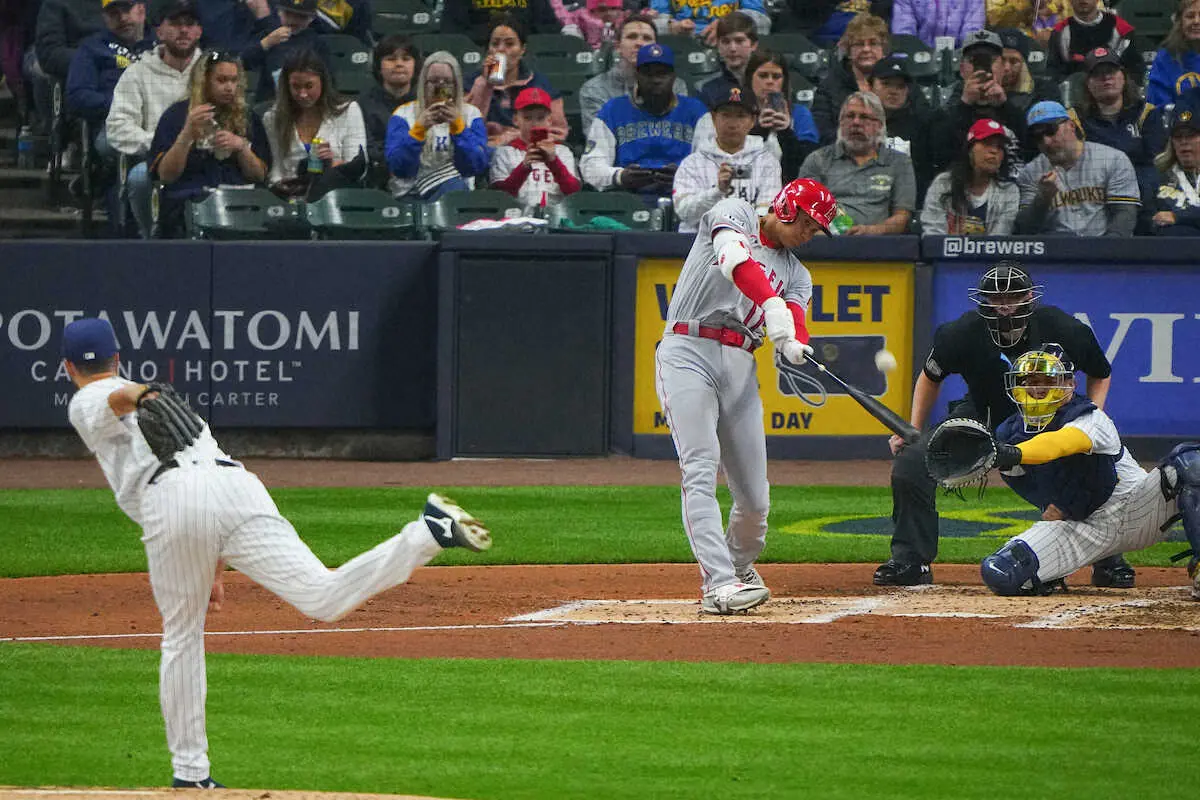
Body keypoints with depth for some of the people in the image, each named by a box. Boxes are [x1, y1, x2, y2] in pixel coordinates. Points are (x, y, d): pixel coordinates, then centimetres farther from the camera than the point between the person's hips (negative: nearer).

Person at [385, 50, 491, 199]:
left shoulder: (470, 114, 12)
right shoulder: (404, 114, 9)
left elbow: (477, 167, -2)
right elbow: (398, 168, -4)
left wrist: (458, 126, -12)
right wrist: (419, 129, -15)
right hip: (409, 195, -2)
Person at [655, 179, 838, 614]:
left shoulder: (796, 274, 21)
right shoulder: (734, 215, 5)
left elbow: (794, 321, 1)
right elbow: (734, 259, -17)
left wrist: (793, 346, -24)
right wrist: (773, 306, -32)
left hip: (741, 369, 6)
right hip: (689, 353, -6)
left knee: (755, 497, 3)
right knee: (701, 470, -19)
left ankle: (740, 566, 31)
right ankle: (719, 583, -28)